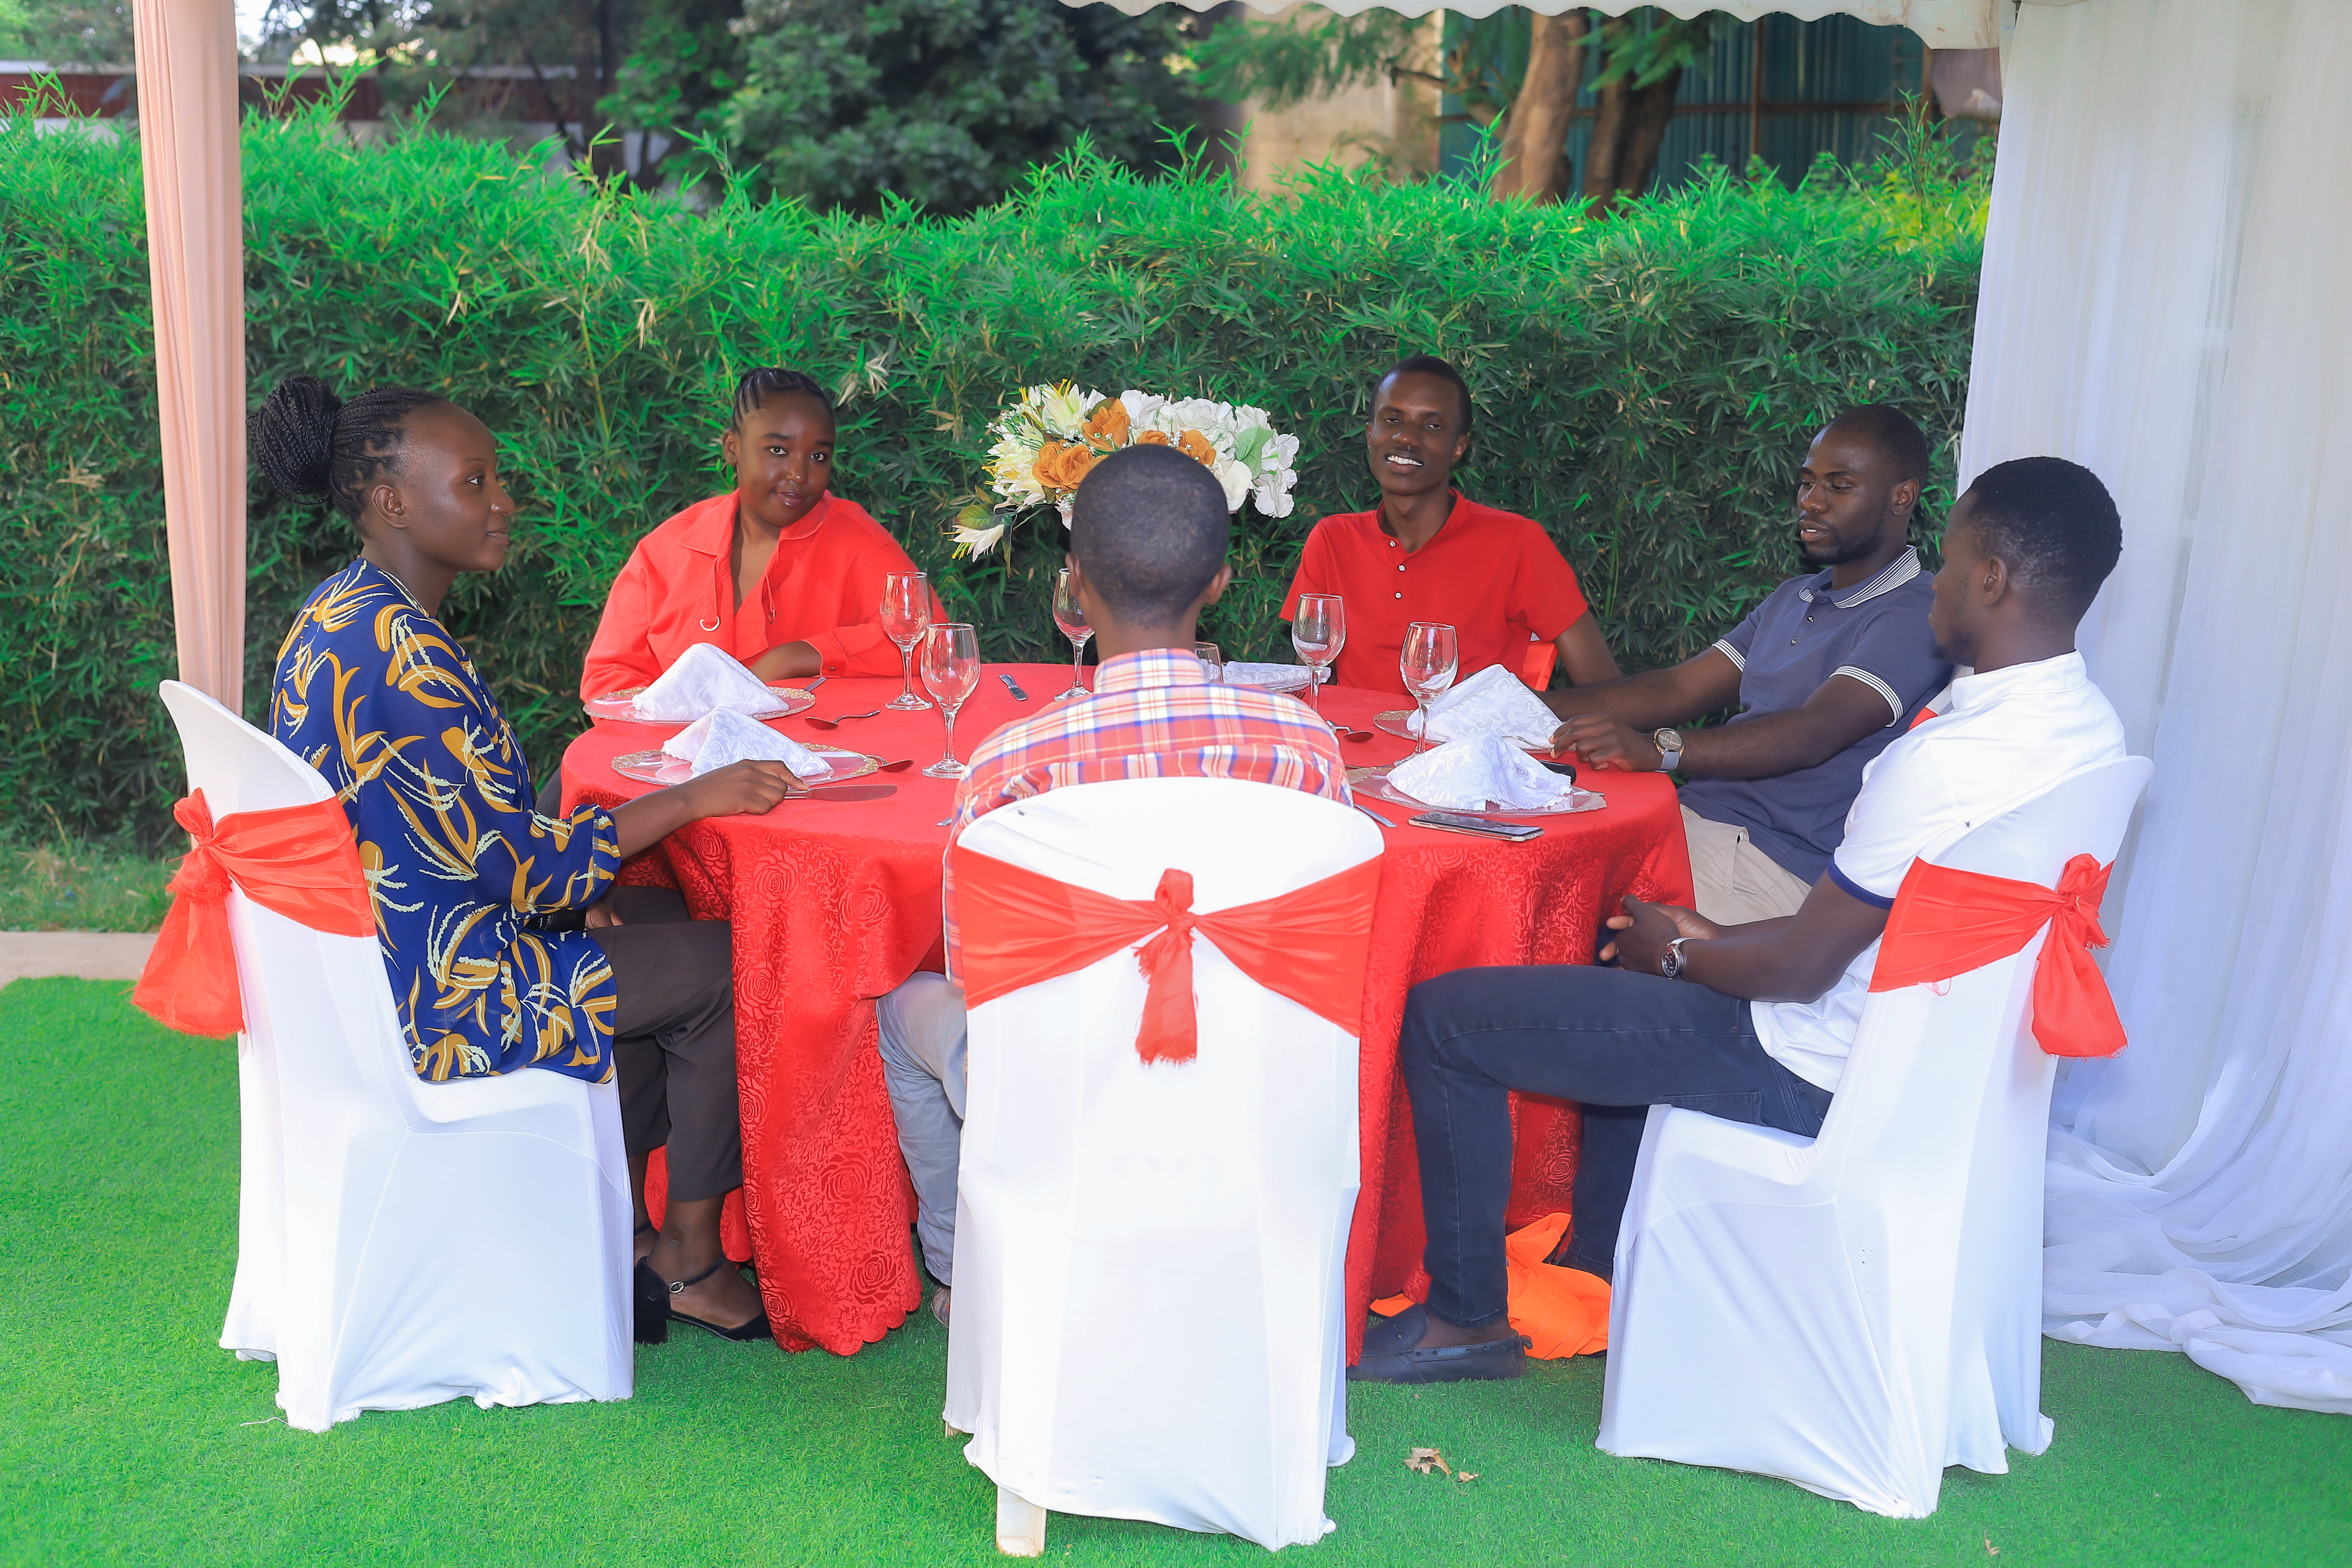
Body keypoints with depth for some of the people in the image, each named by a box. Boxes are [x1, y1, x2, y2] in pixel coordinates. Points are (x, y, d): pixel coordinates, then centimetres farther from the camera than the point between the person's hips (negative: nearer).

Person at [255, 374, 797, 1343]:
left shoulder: (339, 614, 5)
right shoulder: (397, 649, -27)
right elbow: (516, 865, -24)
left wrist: (563, 879, 2)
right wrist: (695, 798, -17)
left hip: (372, 959, 10)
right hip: (430, 998, -10)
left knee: (662, 919, 20)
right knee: (723, 966, -1)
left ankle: (622, 1220, 24)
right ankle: (689, 1257, 16)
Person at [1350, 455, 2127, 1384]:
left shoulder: (1949, 759, -30)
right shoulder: (2084, 723, 1)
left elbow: (1800, 968, -22)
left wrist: (1679, 954, -2)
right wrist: (1717, 939, 11)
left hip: (1813, 1073, -10)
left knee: (1445, 1017, -4)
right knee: (1636, 993, 34)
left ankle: (1467, 1319, 11)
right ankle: (1596, 1272, 38)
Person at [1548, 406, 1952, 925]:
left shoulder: (1915, 618, -7)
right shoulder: (1792, 599, 24)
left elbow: (1815, 732, -23)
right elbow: (1678, 689, 20)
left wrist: (1659, 749, -38)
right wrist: (1539, 708, 6)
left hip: (1778, 862, -8)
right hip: (1693, 818, 8)